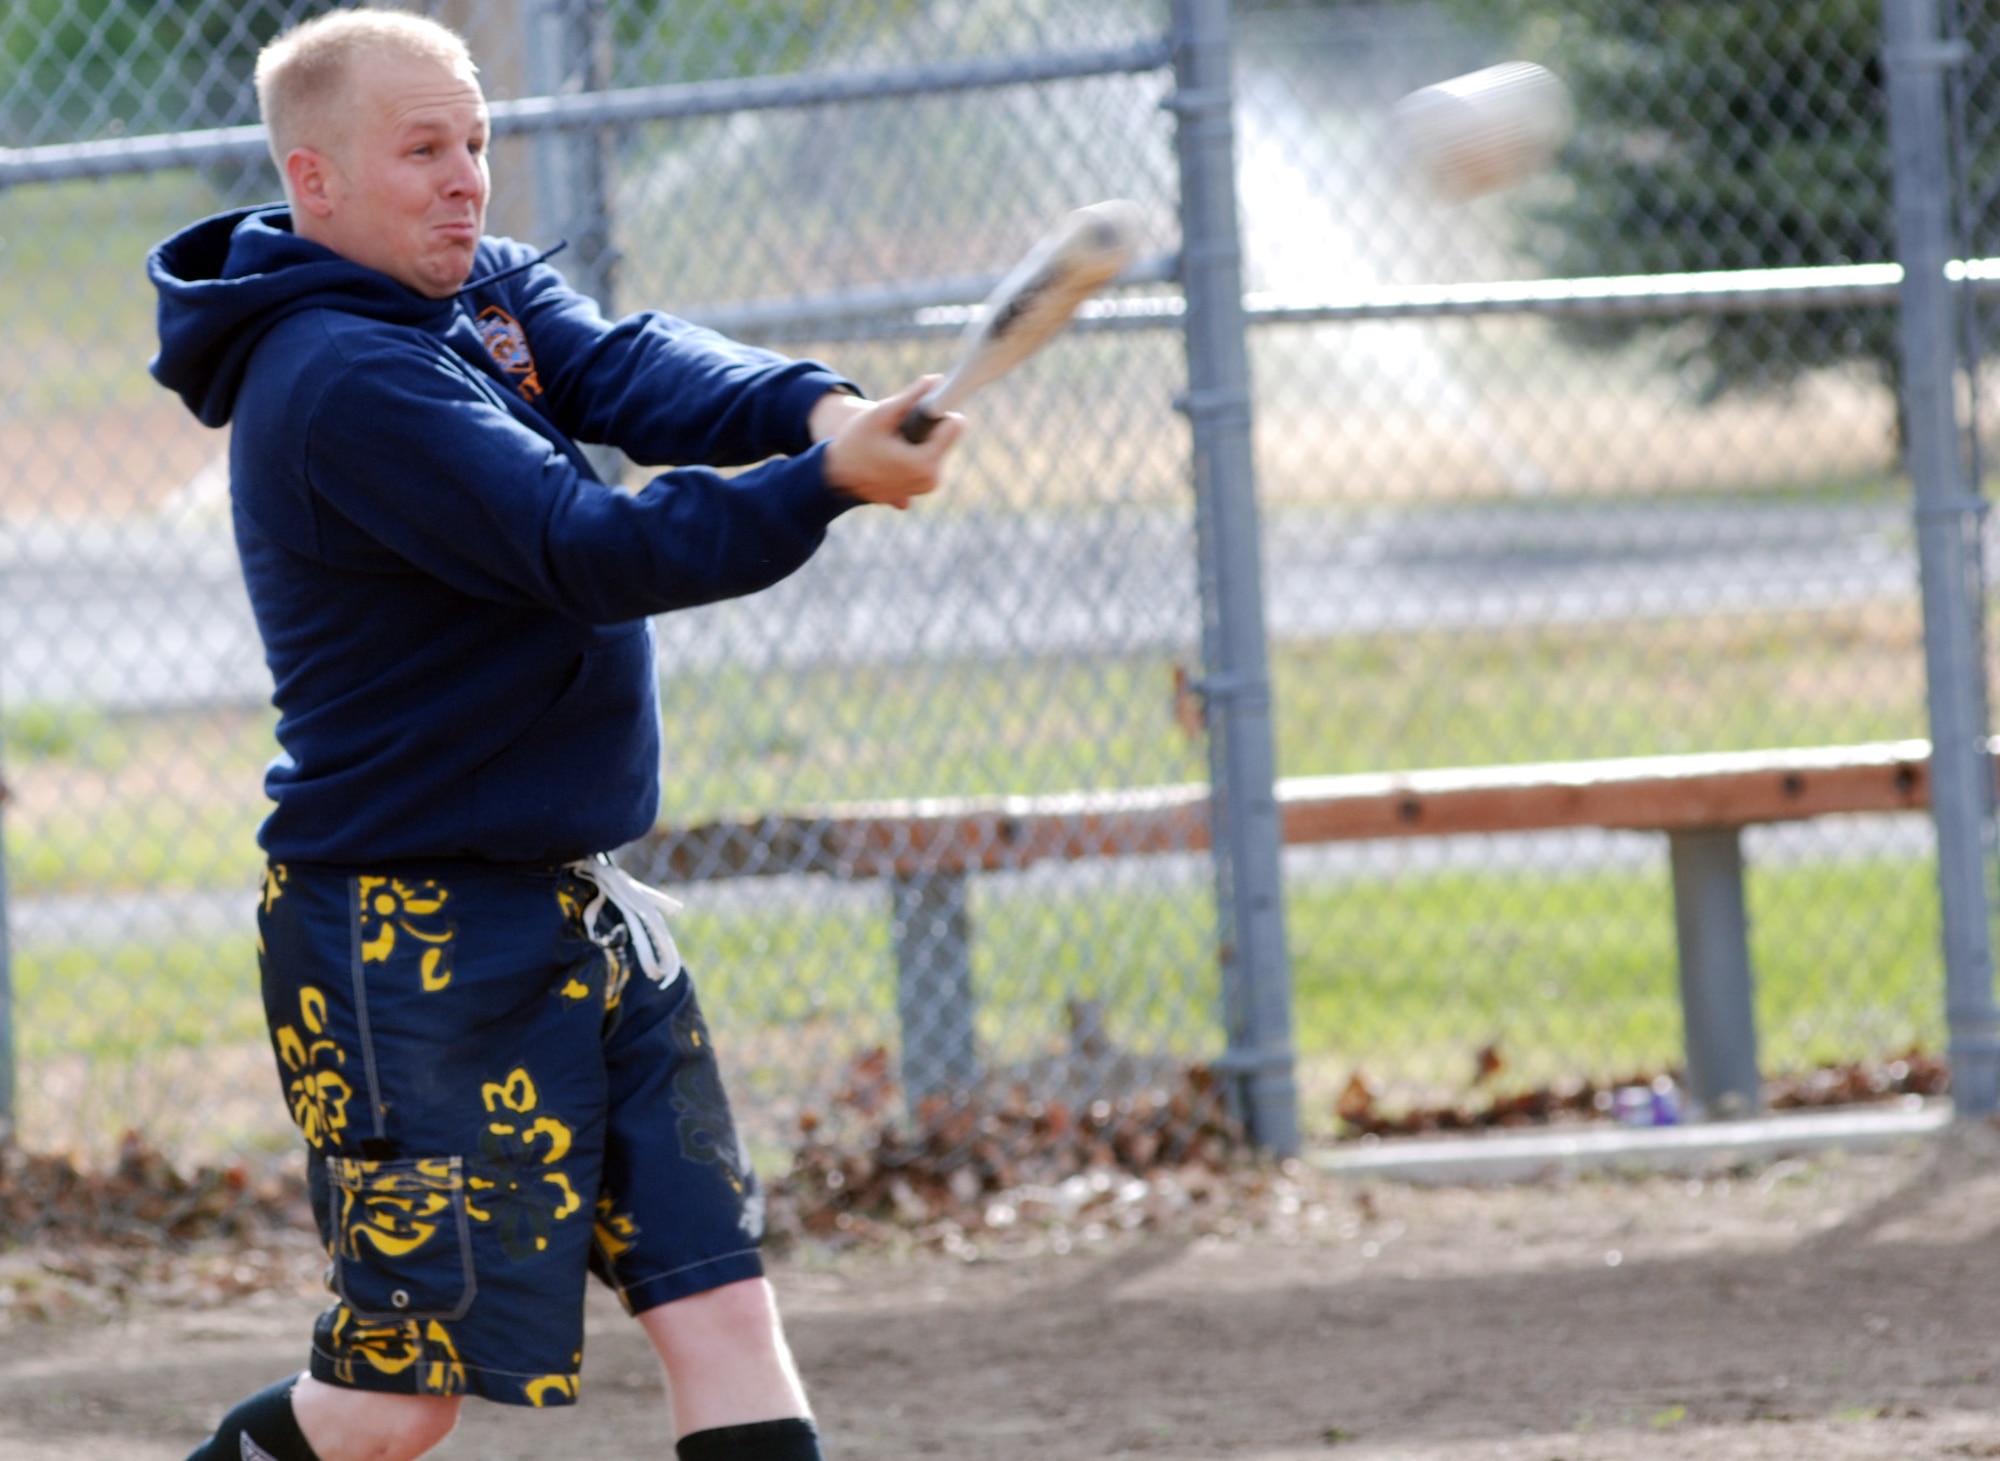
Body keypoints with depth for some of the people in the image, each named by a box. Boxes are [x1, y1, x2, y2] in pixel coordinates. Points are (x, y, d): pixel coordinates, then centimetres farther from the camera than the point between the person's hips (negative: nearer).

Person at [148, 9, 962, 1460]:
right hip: (410, 943, -9)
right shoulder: (340, 382, -19)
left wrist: (811, 405, -31)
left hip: (572, 906, 9)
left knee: (722, 1302, 2)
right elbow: (588, 552, -28)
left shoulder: (491, 292, 9)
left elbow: (642, 372, -9)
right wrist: (824, 486, -38)